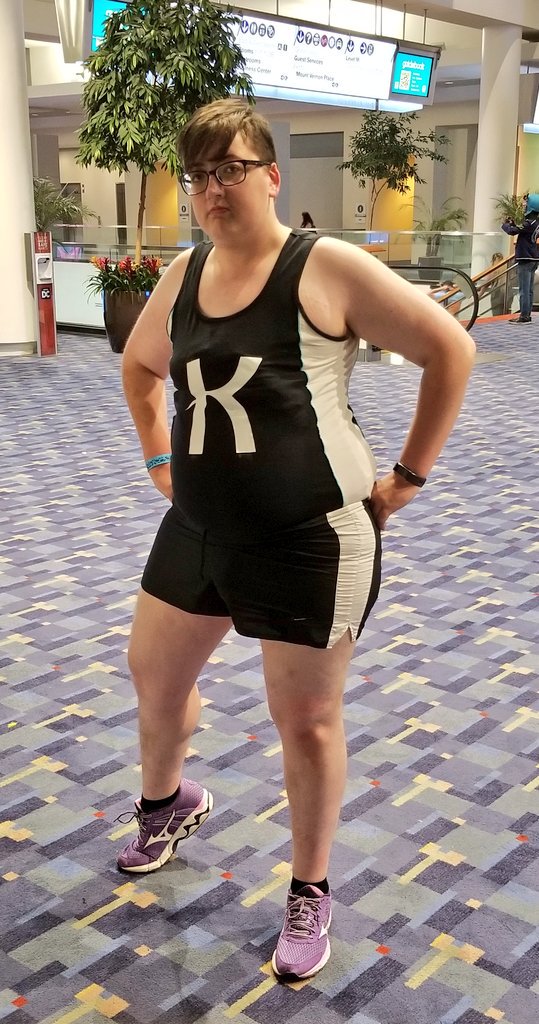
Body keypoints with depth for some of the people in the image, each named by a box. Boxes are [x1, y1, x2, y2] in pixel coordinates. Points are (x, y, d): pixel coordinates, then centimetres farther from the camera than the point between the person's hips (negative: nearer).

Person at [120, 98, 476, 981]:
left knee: (307, 718, 7)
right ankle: (168, 801, 53)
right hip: (199, 530, 7)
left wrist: (409, 475, -9)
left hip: (310, 540, -6)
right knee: (153, 672, 21)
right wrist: (159, 455, 16)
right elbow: (139, 365, 24)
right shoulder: (184, 276, 5)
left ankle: (310, 896, 30)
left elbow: (450, 350, -11)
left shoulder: (327, 269, -13)